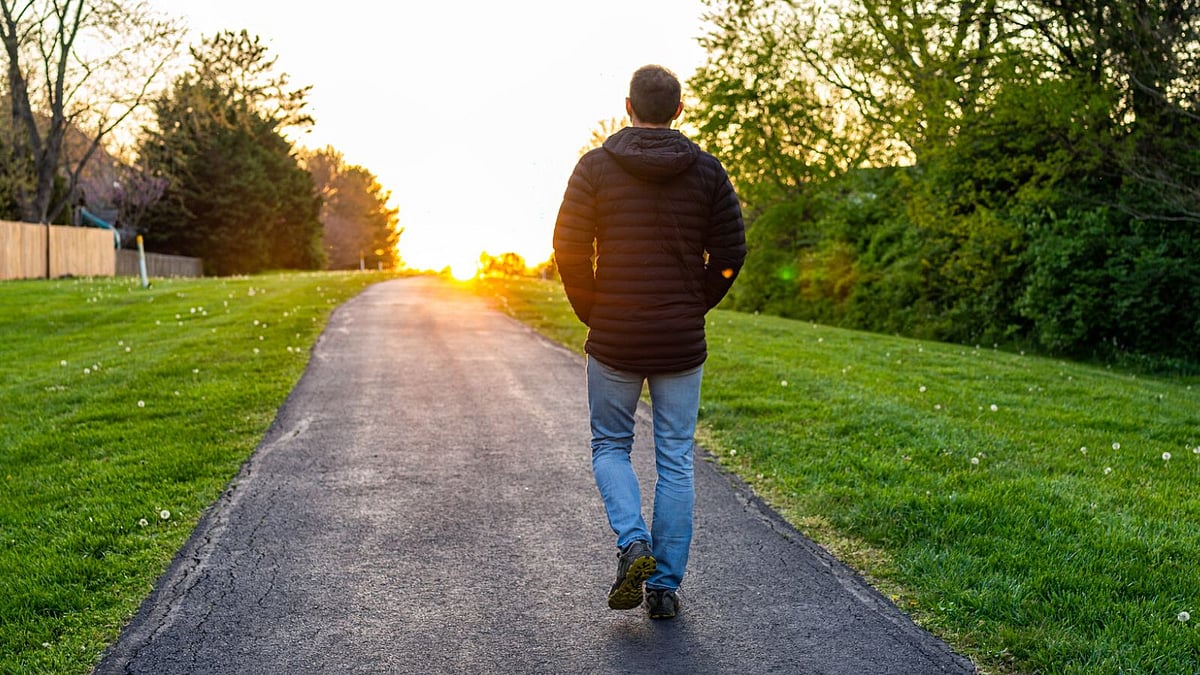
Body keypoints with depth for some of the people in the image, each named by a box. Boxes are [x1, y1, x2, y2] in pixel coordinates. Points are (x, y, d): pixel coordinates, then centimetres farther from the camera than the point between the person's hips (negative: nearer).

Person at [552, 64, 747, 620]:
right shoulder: (707, 170, 0)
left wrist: (592, 314, 6)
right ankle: (665, 586, 13)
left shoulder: (595, 167, -3)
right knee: (676, 462, 10)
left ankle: (633, 543, -4)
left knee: (610, 446, 18)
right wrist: (694, 308, 11)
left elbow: (569, 249, -7)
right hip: (682, 343, 1)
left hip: (614, 340, -1)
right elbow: (730, 253, -2)